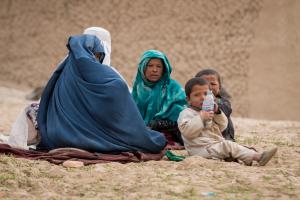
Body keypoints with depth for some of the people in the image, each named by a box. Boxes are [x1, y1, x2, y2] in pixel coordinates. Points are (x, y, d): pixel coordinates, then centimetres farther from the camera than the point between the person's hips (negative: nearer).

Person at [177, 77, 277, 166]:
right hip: (202, 149, -10)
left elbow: (222, 127, 17)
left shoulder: (208, 111, 20)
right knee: (228, 146, -22)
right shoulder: (186, 113, -5)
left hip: (216, 144, 10)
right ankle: (258, 157, -28)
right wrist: (201, 118, -26)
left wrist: (217, 113, 0)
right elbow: (187, 131, -22)